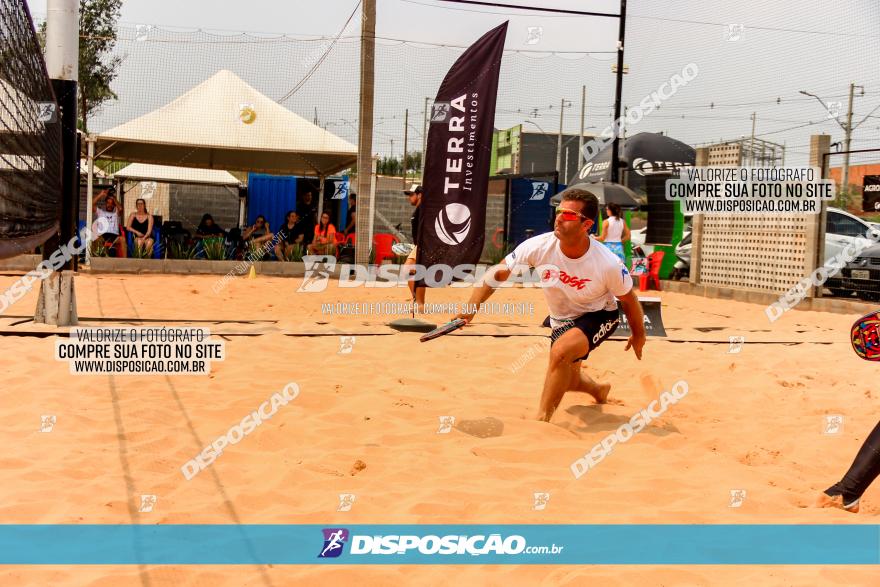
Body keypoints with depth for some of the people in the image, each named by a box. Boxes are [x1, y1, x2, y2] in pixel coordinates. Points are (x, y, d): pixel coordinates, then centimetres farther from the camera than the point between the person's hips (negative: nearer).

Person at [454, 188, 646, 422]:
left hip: (599, 317, -5)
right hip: (561, 321, 5)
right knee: (566, 379, 17)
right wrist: (471, 308, -28)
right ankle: (599, 390, 54)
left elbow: (628, 299, -11)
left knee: (561, 350, -33)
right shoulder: (539, 246, -26)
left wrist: (639, 335, 3)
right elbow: (498, 273, -17)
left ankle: (541, 420, -18)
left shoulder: (608, 264, -30)